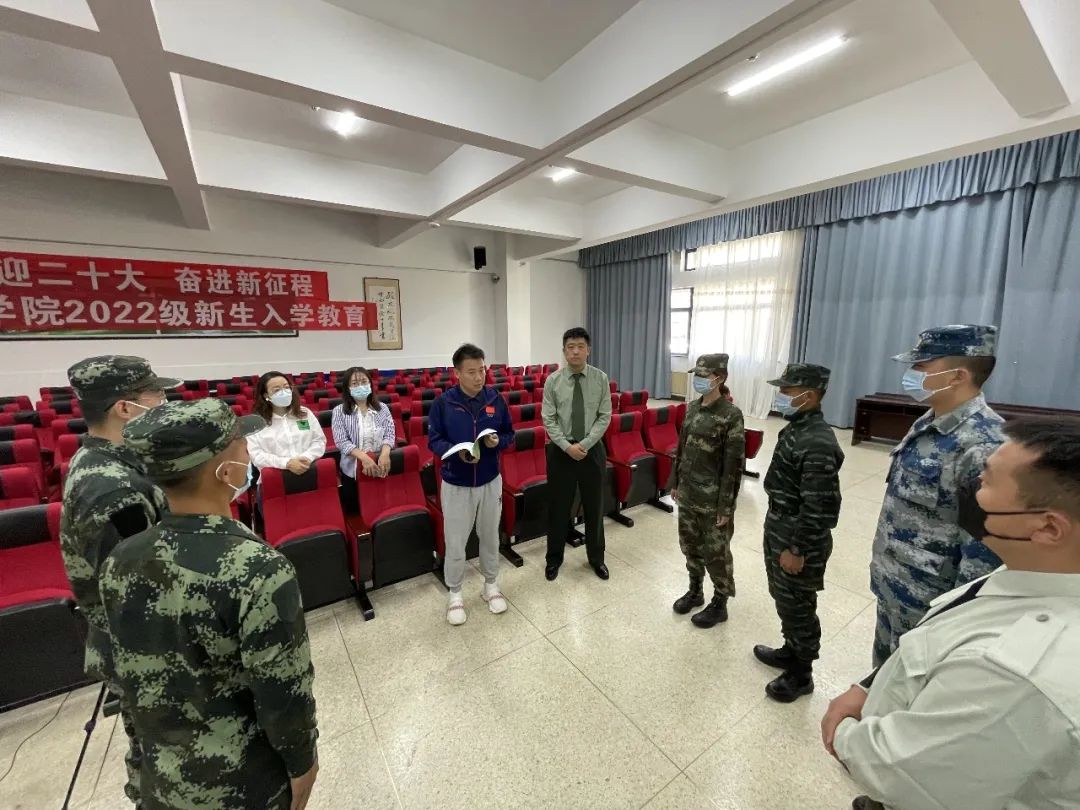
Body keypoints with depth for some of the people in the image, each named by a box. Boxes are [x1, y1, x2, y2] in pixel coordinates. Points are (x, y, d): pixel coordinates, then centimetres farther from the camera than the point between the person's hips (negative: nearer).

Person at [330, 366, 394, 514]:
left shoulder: (382, 408, 3)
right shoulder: (339, 411, -4)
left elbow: (389, 434, -3)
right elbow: (342, 442, -13)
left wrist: (385, 453, -25)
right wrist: (364, 457, -28)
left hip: (380, 468, 1)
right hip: (352, 470, -1)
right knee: (354, 512, 12)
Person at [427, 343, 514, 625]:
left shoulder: (495, 399, -5)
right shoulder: (443, 403, -11)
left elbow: (509, 434, 4)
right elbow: (434, 441, -6)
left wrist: (498, 441, -18)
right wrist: (458, 452, -25)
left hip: (490, 481, 2)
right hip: (455, 485, -2)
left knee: (490, 537, 18)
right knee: (455, 543, 10)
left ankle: (491, 586, 41)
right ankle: (455, 595, 33)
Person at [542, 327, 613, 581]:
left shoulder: (601, 378, -4)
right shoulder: (553, 381, -5)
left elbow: (605, 417, -5)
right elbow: (548, 420, -6)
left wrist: (585, 444, -15)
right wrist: (567, 446, -16)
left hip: (593, 449, 1)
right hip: (561, 450, 0)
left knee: (594, 506, 15)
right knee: (558, 507, 11)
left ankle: (596, 558, 36)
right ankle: (554, 558, 32)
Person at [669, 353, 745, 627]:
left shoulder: (731, 414, -17)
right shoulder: (692, 408, 4)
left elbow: (734, 464, -16)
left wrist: (726, 506, -15)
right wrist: (675, 483, 12)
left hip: (713, 497, -6)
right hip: (688, 492, 7)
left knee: (715, 552, 10)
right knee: (689, 544, 19)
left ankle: (719, 604, 31)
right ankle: (695, 591, 41)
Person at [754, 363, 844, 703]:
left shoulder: (817, 443, -27)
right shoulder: (796, 428, 4)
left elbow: (817, 507, -26)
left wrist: (798, 550, -19)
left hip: (798, 539, -9)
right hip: (779, 528, 9)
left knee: (796, 606, 10)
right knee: (782, 597, 24)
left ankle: (801, 674, 31)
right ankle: (790, 651, 45)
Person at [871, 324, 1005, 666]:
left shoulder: (983, 445, -26)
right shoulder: (928, 422, 1)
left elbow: (985, 546, -24)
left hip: (925, 599, -7)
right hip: (891, 582, 7)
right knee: (885, 666, 26)